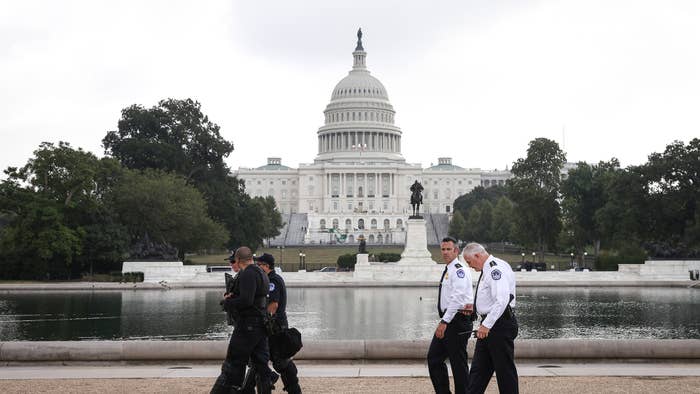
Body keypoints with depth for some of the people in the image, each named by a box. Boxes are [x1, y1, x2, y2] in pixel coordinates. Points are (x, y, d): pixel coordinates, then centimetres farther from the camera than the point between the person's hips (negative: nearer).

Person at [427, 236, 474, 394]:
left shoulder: (459, 270, -13)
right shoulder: (447, 270, 17)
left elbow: (457, 298, -22)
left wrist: (444, 322, -24)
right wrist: (443, 321, 9)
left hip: (457, 320, -10)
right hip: (447, 320, 10)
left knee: (458, 363, -3)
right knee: (434, 358, 9)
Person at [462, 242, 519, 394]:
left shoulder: (496, 268, -17)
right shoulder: (487, 269, 15)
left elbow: (502, 300, -27)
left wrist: (486, 325, -26)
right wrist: (474, 308, 18)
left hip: (500, 324, -10)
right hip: (489, 324, 10)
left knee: (505, 370, -2)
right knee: (478, 368, 9)